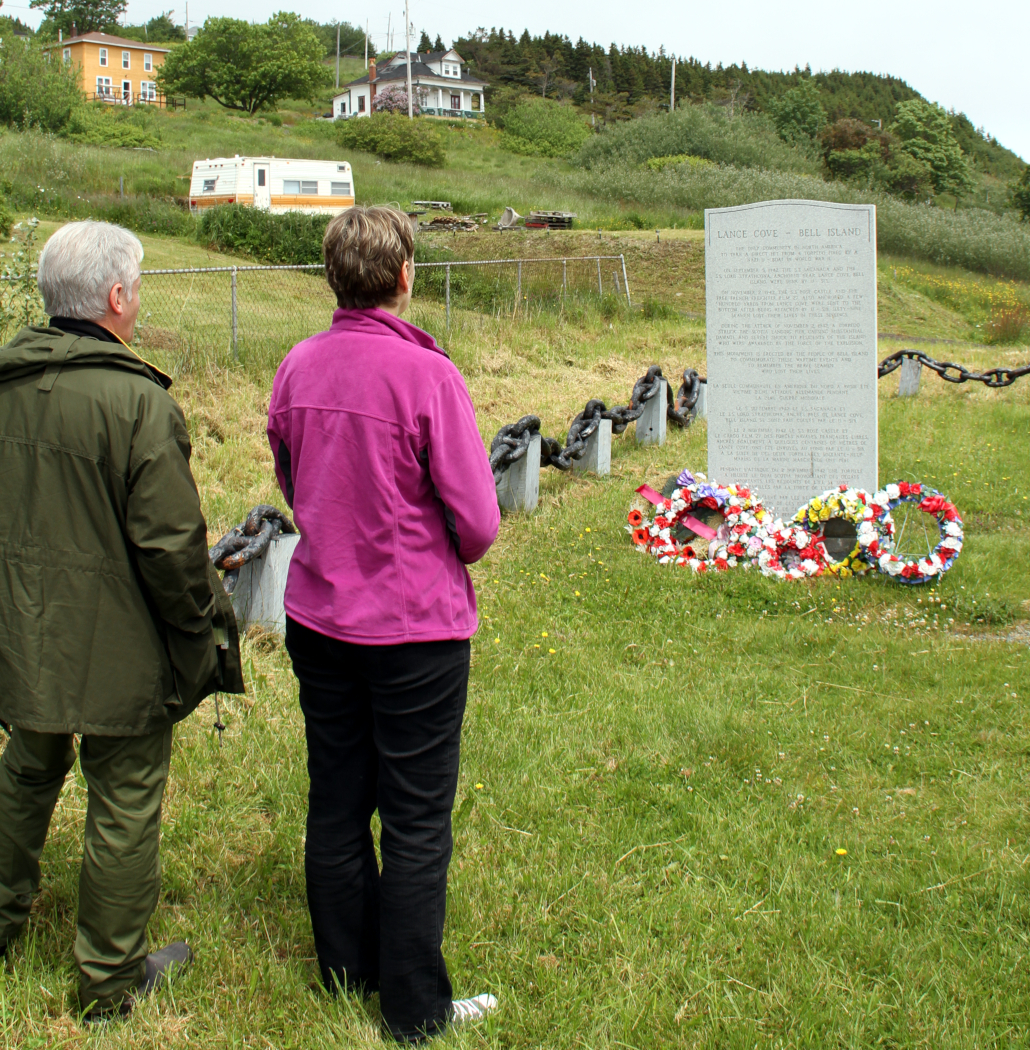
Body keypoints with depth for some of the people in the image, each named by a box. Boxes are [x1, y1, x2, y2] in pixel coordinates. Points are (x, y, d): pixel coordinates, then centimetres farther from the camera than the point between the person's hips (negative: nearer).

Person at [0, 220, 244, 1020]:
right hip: (117, 651, -7)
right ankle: (112, 980, 23)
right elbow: (170, 541, -20)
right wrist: (202, 625, -6)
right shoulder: (138, 401, -22)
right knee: (124, 805, 9)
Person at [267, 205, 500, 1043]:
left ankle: (347, 968, 35)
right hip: (414, 626, -6)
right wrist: (452, 555, 5)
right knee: (416, 823, 6)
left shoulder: (297, 368, -1)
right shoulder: (427, 375, -18)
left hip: (317, 616, 6)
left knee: (337, 801, 18)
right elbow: (477, 519, -16)